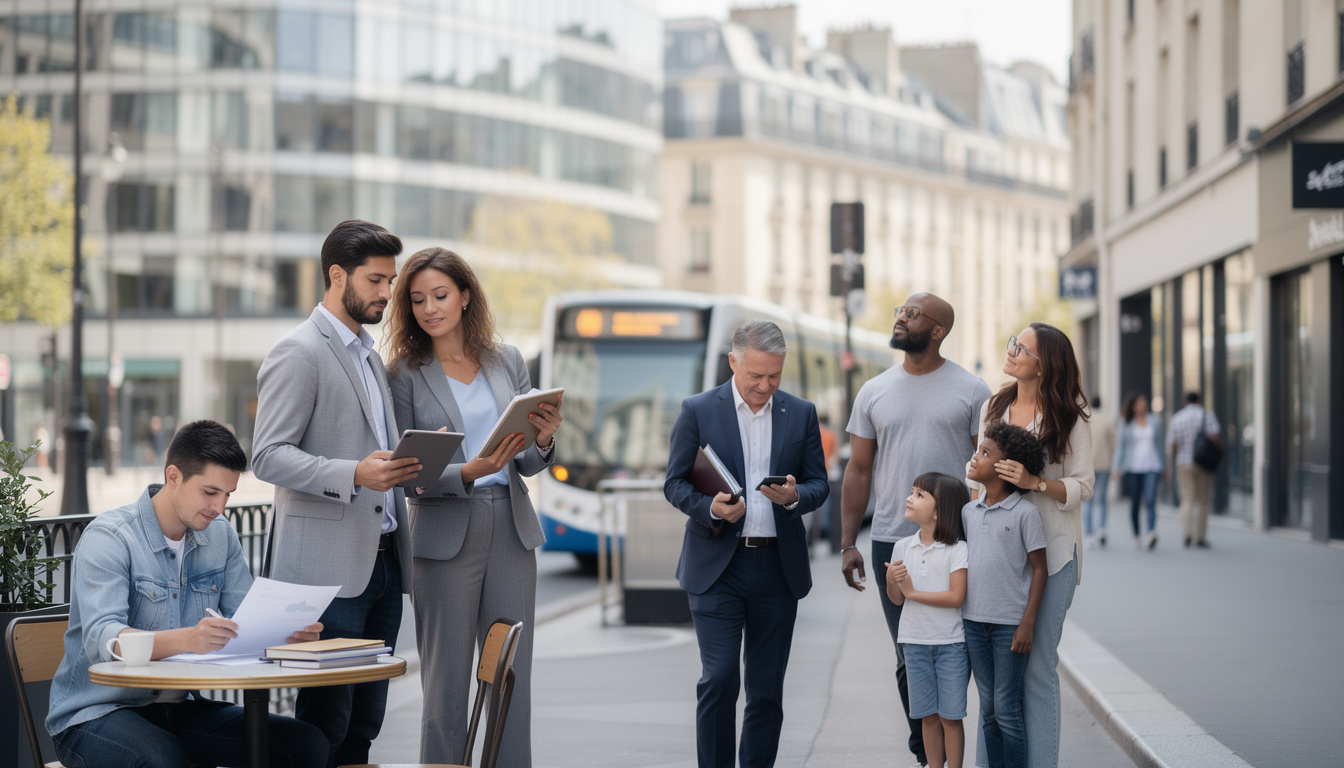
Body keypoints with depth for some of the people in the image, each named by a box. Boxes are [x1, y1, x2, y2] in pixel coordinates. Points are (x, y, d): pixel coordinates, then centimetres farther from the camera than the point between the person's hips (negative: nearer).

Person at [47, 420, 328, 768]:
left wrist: (289, 632, -17)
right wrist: (187, 639, -45)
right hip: (95, 712, -6)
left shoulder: (221, 536, 9)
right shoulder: (108, 537, -14)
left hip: (179, 706, 6)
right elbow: (101, 639, -27)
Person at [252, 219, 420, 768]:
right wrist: (354, 474, -25)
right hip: (329, 566, -8)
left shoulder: (369, 354, 21)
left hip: (382, 560, 8)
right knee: (325, 721, -8)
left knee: (364, 720, 8)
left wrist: (410, 463, 8)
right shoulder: (298, 353, -7)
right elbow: (269, 457, -14)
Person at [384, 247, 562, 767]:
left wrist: (543, 441, -9)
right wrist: (467, 473, -20)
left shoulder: (508, 361, 11)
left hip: (512, 531, 3)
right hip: (445, 536, -3)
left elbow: (527, 465, 13)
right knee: (446, 686, -2)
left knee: (512, 681, 3)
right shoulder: (405, 374, 0)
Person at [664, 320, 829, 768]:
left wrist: (795, 497, -14)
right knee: (719, 679, -10)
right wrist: (710, 508, -18)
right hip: (717, 565, -2)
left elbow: (819, 485, 9)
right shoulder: (698, 411, 1)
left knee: (767, 688, 6)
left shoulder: (801, 414, 8)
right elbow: (675, 483, 1)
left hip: (778, 568, 3)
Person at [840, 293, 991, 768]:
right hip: (892, 544, 2)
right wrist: (847, 544, 5)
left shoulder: (971, 390, 1)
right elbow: (859, 470, 11)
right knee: (909, 658, 6)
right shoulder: (874, 392, 9)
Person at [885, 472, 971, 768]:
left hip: (951, 643, -4)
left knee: (950, 716, 0)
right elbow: (897, 599, 8)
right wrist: (890, 580, -14)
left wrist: (913, 592, -14)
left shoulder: (957, 549, -11)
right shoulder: (903, 547, 4)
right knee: (928, 716, 10)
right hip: (915, 641, 4)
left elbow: (956, 597, -18)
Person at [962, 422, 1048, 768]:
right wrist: (958, 618, 12)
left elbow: (1039, 569, -7)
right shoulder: (968, 511, 8)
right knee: (988, 708, 11)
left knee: (1008, 708, -2)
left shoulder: (1025, 513, -8)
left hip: (1010, 624, -5)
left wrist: (1028, 623, -11)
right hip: (974, 621, 5)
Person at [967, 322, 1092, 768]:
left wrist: (1035, 482, -20)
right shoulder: (993, 409, 11)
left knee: (1037, 664, -3)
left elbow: (1082, 486, -5)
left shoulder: (1069, 416, -3)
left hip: (1049, 553, -4)